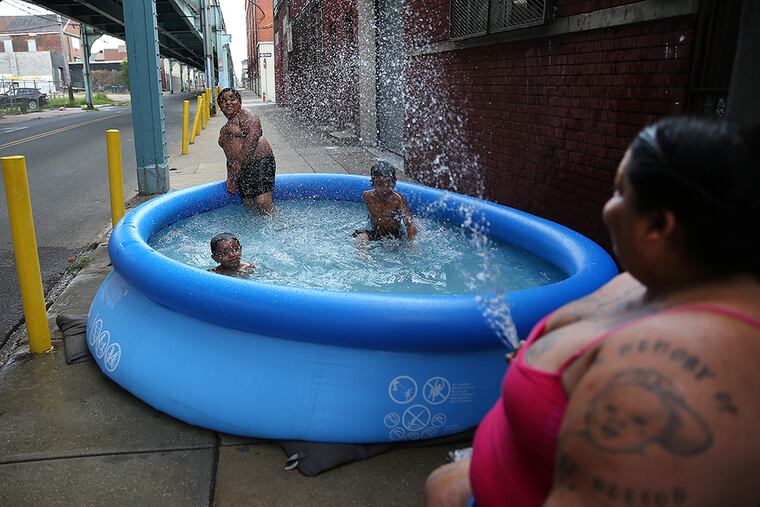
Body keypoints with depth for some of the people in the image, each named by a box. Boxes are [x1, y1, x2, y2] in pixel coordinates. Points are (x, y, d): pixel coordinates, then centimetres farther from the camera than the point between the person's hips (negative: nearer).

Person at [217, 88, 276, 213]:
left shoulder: (248, 118, 3)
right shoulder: (224, 130, 29)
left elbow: (250, 144, -12)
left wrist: (235, 172, -15)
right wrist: (230, 179, 16)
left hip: (260, 162, -8)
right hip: (242, 171, 9)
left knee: (263, 204, -21)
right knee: (249, 205, -3)